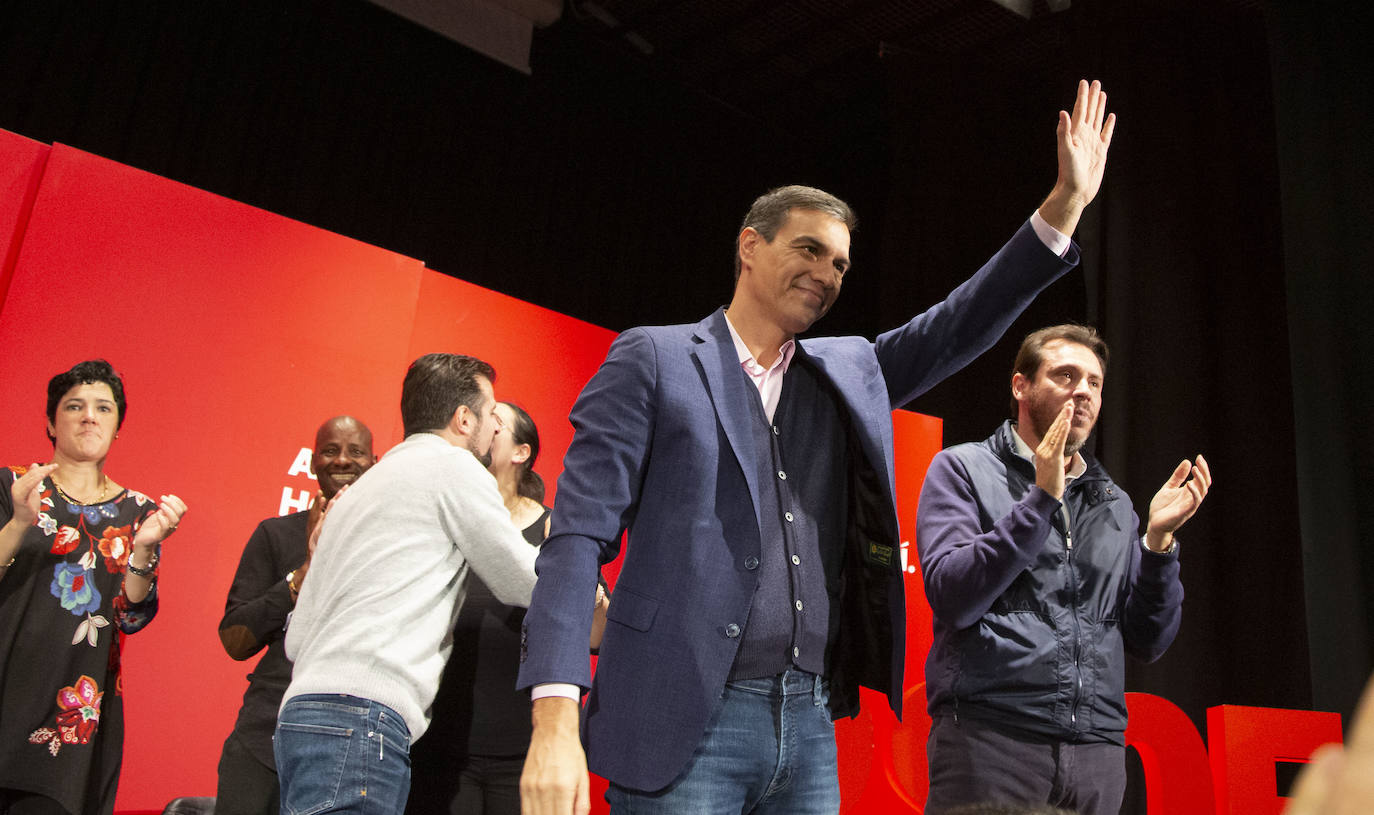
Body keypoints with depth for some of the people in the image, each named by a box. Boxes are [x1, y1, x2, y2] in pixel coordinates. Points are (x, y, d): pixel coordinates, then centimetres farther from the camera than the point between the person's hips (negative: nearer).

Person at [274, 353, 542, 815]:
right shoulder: (453, 465, -1)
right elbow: (528, 587, 5)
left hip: (304, 712, 9)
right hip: (358, 723, -9)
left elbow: (297, 640, 22)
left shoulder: (362, 487, 24)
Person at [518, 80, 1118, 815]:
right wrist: (555, 716, -17)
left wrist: (1064, 205, 4)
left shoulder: (850, 371, 15)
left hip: (811, 724, 5)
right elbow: (579, 535, -7)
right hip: (684, 722, -5)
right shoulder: (652, 359, -1)